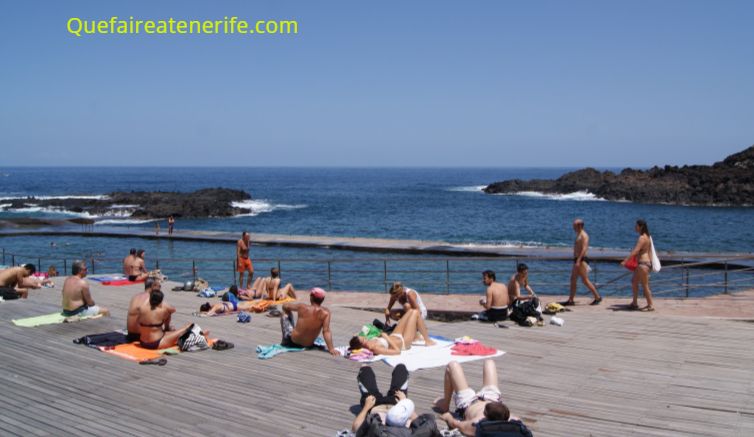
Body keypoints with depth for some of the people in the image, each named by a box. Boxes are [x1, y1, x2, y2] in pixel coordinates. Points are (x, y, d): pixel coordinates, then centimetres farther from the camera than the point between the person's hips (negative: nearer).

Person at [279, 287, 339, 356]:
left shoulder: (303, 307, -16)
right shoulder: (325, 312, -16)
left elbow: (285, 305, 0)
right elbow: (326, 331, -24)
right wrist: (331, 349, -25)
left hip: (292, 341, -3)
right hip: (308, 345, 3)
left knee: (285, 315, 19)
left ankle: (285, 342, 30)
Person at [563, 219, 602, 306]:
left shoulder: (583, 235, -12)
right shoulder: (578, 235, 19)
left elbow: (584, 249, -22)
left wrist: (578, 260, -28)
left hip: (582, 260, -10)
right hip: (577, 260, 10)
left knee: (585, 280, -8)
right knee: (573, 280, 6)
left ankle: (597, 297, 1)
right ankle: (570, 300, 7)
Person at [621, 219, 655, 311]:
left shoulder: (642, 238, -17)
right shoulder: (646, 237, 14)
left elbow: (635, 251, -26)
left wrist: (625, 260, -29)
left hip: (643, 263, -10)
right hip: (645, 262, 10)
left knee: (644, 285, -3)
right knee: (634, 281, 16)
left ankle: (650, 305, 4)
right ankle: (634, 303, 22)